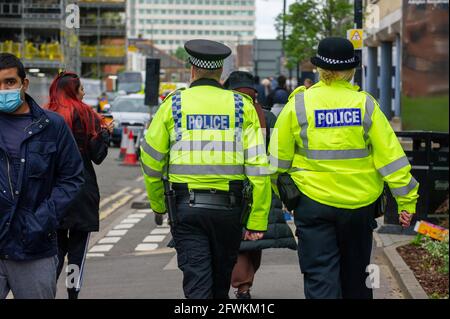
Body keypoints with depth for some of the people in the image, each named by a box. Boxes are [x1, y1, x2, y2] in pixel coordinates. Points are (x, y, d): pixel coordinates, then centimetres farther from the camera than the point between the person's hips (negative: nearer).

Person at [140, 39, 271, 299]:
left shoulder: (173, 104, 1)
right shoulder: (242, 106, 2)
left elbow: (151, 161, 6)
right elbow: (259, 166, -5)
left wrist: (158, 205, 21)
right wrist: (258, 220, -1)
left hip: (186, 207, -1)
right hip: (228, 207, 1)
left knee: (197, 281, -2)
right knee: (221, 279, 19)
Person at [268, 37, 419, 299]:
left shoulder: (298, 104, -5)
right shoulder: (365, 104, -4)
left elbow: (279, 157, 1)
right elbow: (390, 155, -6)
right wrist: (406, 200, 0)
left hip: (313, 201, -2)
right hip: (360, 202, 2)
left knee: (320, 277, 0)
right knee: (356, 276, 18)